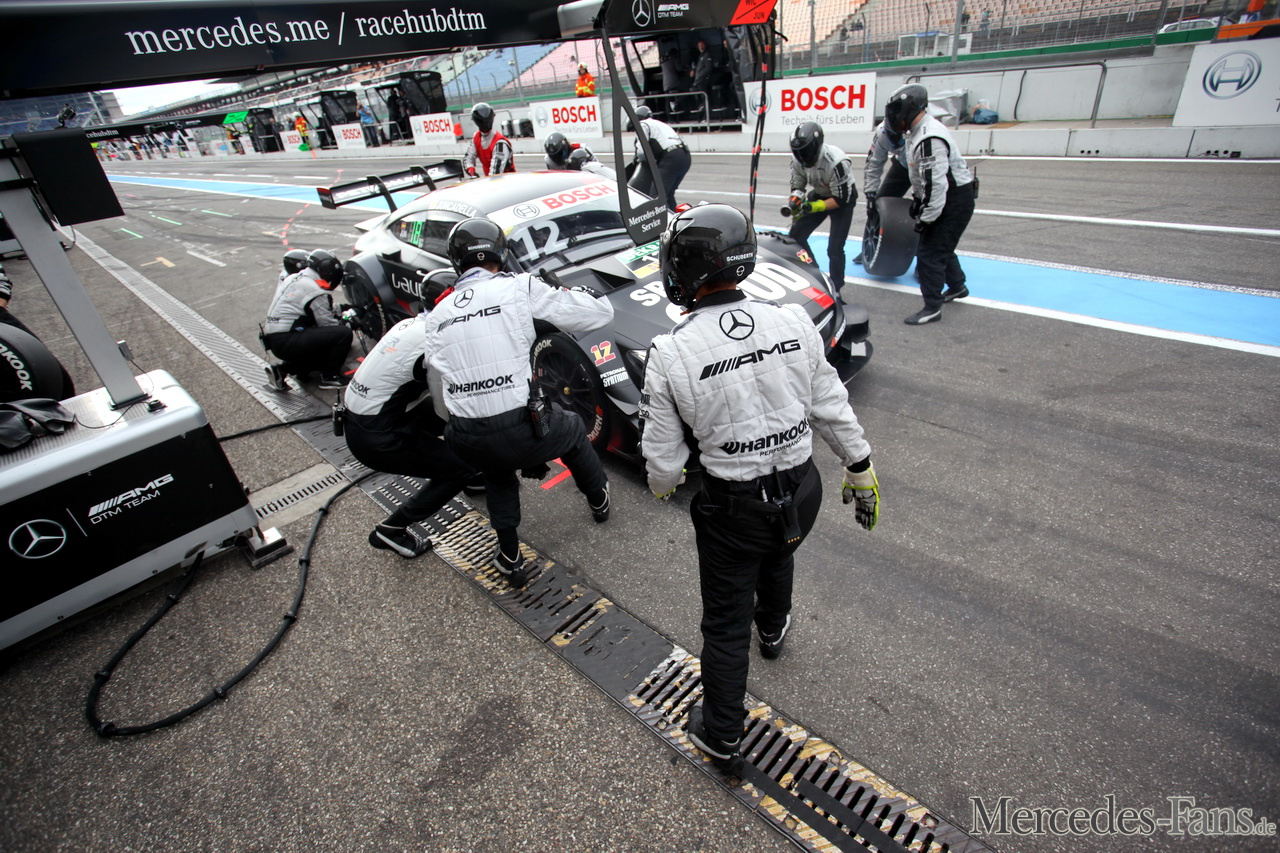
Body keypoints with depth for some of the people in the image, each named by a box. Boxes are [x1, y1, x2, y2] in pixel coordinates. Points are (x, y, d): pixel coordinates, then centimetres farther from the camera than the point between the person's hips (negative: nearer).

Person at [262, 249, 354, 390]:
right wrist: (350, 324, 6)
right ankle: (329, 377, -2)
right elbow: (327, 324, -9)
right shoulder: (316, 291, -13)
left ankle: (281, 370, 14)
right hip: (287, 343, -10)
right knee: (343, 334, -14)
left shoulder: (293, 278, 16)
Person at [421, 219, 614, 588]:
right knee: (572, 431, 30)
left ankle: (509, 559, 36)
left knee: (496, 473, 37)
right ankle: (599, 500, 52)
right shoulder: (519, 287, -2)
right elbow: (600, 312, 1)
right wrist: (564, 293, 21)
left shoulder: (439, 313, 13)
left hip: (465, 442, 4)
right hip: (522, 431, -4)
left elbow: (440, 400, 20)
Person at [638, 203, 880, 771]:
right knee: (776, 556, 36)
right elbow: (832, 409, 0)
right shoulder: (794, 322, -8)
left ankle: (721, 736, 35)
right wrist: (861, 472, 14)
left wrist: (662, 486, 13)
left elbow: (663, 458, -10)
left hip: (732, 506, -4)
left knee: (725, 622, 16)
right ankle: (773, 628, 66)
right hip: (803, 490, 4)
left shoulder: (670, 354, -18)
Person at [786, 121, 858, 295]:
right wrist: (795, 200, -23)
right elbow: (797, 185, -2)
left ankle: (835, 289, 0)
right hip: (819, 195, 6)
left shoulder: (837, 162, -35)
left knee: (834, 248, -16)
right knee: (795, 235, 0)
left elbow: (841, 199, -28)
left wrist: (814, 207, -37)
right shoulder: (798, 159, -17)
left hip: (843, 198, -6)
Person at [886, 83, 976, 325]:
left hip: (955, 199, -11)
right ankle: (957, 286, 44)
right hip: (946, 197, 11)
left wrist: (926, 218, -25)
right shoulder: (919, 132, 9)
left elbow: (935, 182, -29)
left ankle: (932, 308, -3)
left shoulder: (929, 138, -26)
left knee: (930, 252, -10)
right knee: (941, 245, 24)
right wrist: (917, 199, 23)